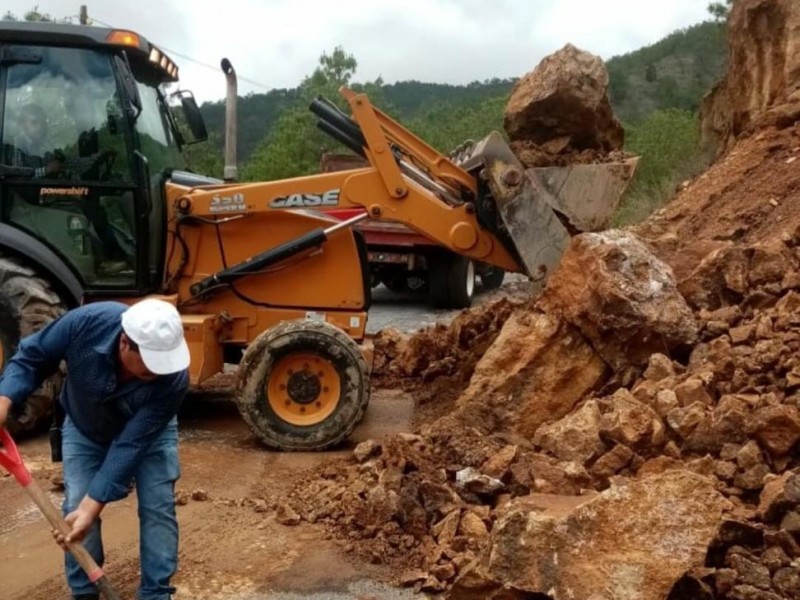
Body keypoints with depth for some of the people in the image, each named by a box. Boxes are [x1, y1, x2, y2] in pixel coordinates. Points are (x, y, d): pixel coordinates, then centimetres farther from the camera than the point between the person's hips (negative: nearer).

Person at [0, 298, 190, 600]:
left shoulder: (173, 377, -41)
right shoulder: (86, 323, -39)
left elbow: (132, 444, -36)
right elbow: (31, 357, -20)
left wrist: (94, 504, -39)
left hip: (149, 432, -1)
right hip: (85, 429, 1)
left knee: (158, 508, -8)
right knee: (76, 508, -5)